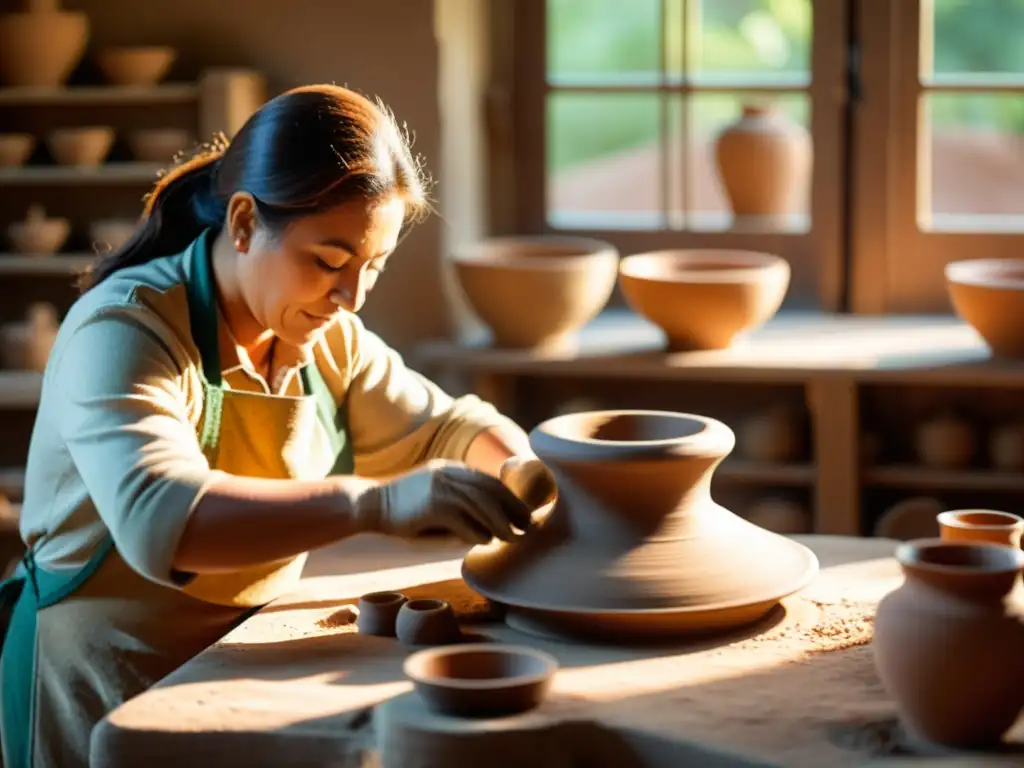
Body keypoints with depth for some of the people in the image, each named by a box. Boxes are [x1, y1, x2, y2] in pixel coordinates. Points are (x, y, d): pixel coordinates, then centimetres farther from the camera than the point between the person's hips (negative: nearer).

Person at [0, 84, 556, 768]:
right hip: (111, 686, -7)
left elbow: (443, 427, 16)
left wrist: (514, 466, -9)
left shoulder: (327, 337, 5)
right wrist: (376, 502, -46)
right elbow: (159, 521, -35)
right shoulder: (122, 333, -19)